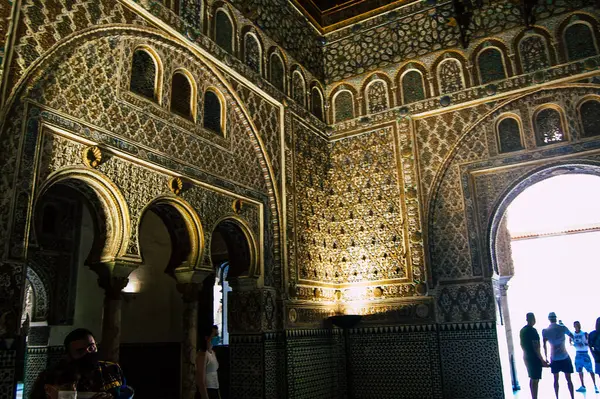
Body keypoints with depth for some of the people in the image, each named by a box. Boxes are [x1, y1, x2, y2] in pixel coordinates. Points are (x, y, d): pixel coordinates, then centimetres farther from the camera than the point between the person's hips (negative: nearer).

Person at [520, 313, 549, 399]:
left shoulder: (522, 330, 10)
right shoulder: (532, 330, -17)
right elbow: (536, 347, -20)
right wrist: (542, 360, -16)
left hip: (526, 357, 9)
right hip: (534, 358, -8)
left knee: (532, 379, 15)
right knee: (535, 380, -5)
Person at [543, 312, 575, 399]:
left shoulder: (545, 331, -4)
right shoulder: (562, 328, -7)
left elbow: (544, 345, -2)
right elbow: (572, 336, 12)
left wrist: (546, 357, 7)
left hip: (554, 358, 1)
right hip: (564, 357, -1)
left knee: (556, 379, 11)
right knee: (568, 379, 5)